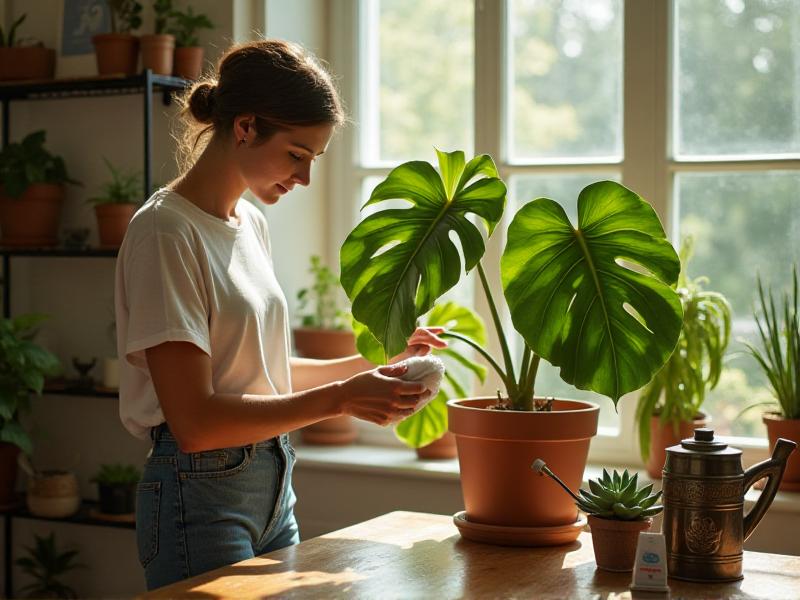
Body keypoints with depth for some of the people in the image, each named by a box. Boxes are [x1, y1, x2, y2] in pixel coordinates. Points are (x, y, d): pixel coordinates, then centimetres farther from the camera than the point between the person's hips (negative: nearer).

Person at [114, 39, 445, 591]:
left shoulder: (253, 223, 9)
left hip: (274, 488, 8)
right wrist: (341, 398, -22)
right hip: (201, 496, -8)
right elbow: (194, 421, -21)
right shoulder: (165, 232, -16)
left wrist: (378, 364, 6)